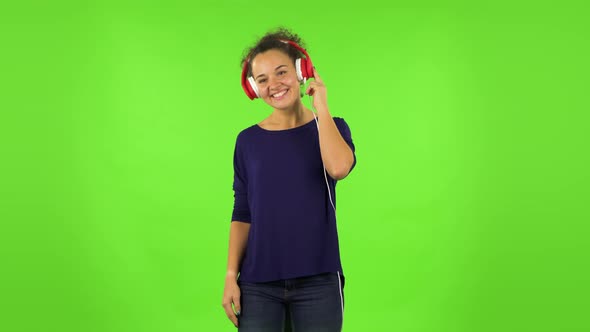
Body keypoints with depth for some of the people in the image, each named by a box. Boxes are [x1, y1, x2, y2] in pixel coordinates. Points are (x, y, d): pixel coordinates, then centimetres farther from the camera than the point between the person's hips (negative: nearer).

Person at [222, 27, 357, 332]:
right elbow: (242, 215, 7)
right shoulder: (248, 141, 6)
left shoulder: (330, 128, 3)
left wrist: (321, 107, -9)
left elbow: (339, 168, -19)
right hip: (258, 284, 1)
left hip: (318, 281, -1)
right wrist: (231, 275, 0)